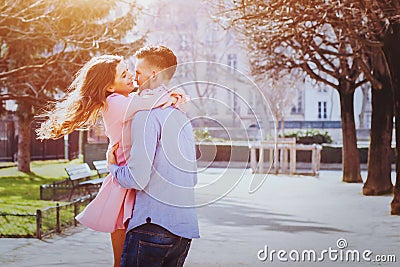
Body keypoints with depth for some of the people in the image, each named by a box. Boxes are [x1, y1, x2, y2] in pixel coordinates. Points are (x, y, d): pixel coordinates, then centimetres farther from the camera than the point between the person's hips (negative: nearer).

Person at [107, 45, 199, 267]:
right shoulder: (182, 115, 17)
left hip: (153, 225, -8)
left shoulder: (147, 114, -10)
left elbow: (137, 179, -16)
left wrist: (112, 166, 5)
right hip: (186, 228, 8)